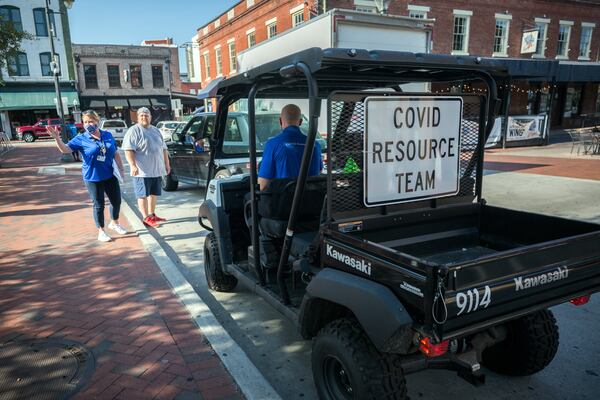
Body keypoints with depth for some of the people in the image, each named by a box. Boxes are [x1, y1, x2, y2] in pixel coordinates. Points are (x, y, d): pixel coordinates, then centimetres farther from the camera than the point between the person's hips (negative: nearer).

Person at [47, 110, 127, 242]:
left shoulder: (108, 135, 2)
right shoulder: (81, 139, -6)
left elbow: (116, 154, 9)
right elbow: (65, 149, -16)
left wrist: (121, 169, 9)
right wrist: (57, 138, -33)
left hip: (110, 176, 3)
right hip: (93, 178, -3)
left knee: (116, 201, 12)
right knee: (99, 205, 5)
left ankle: (114, 223, 38)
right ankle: (101, 232, 21)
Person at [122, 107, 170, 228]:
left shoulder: (156, 130, 15)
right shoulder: (133, 131, -7)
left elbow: (163, 149, 20)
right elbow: (128, 150, -16)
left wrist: (167, 164, 17)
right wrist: (133, 166, -26)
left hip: (157, 170, 7)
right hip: (143, 171, -7)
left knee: (153, 193, 14)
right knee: (143, 195, 0)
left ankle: (152, 215, 25)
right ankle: (146, 218, 5)